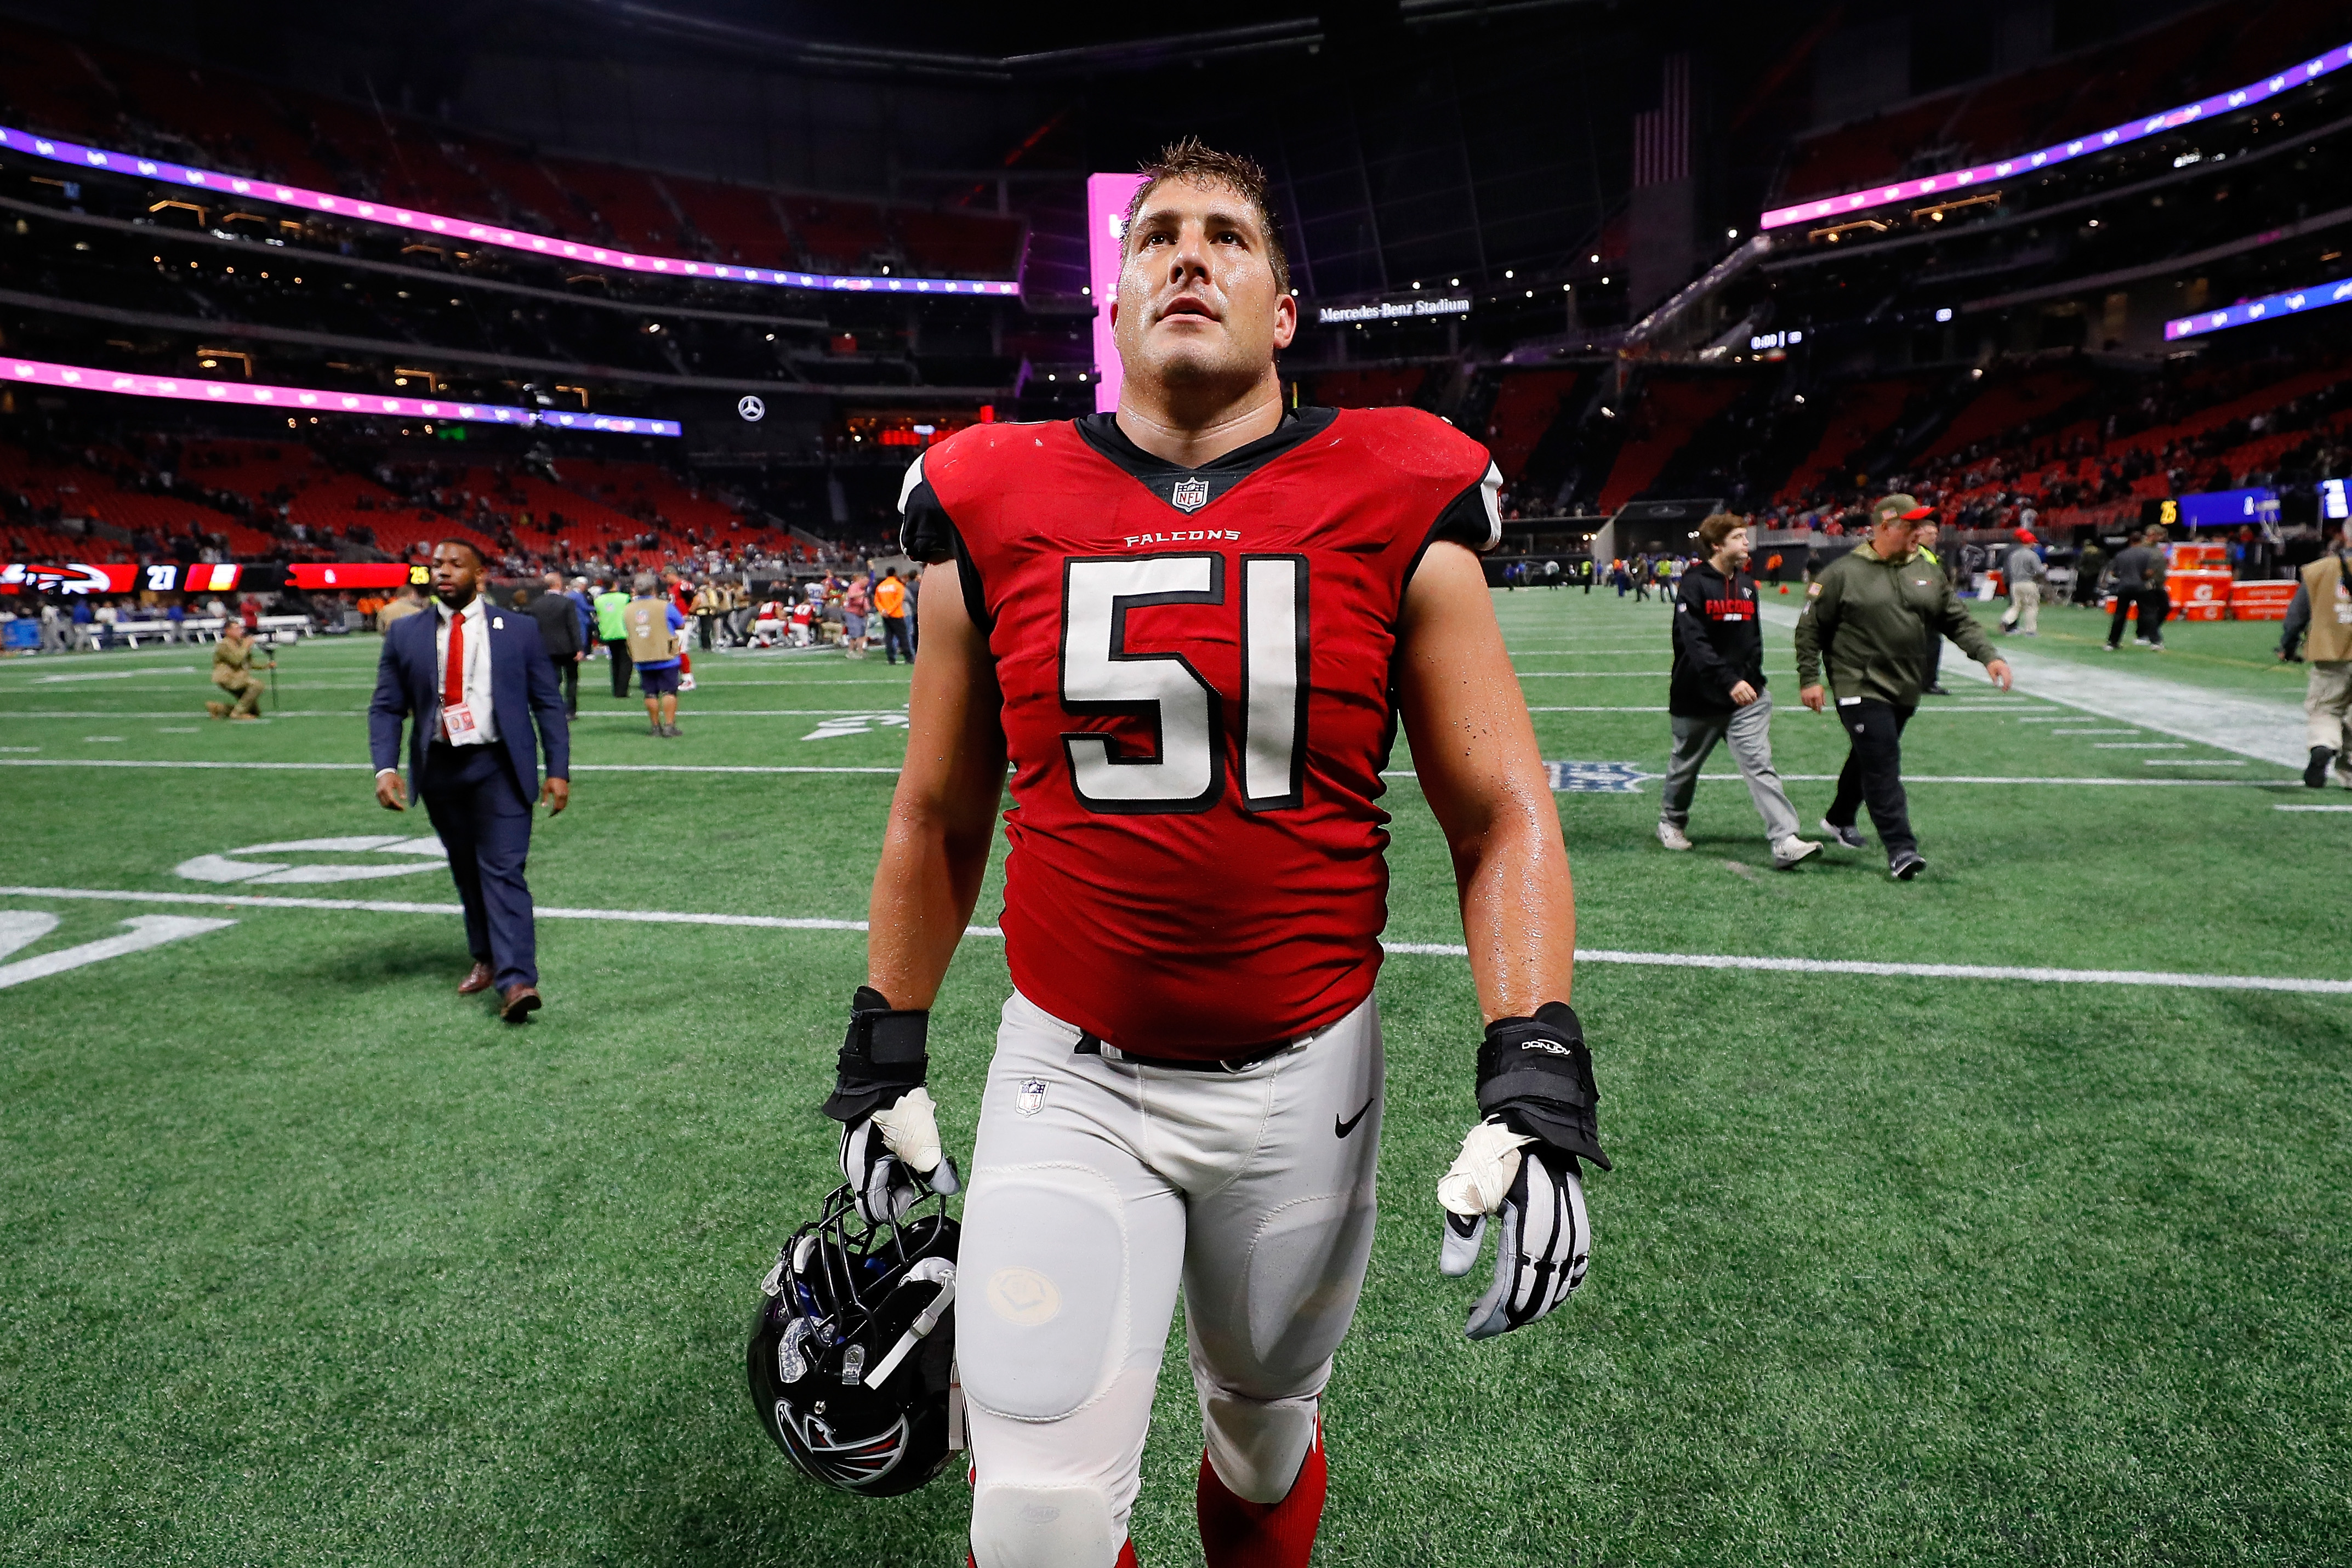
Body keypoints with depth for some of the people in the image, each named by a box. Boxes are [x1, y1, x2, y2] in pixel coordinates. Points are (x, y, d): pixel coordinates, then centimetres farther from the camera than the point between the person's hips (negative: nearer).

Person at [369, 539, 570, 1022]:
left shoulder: (519, 629, 0)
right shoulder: (405, 634, 5)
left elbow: (548, 704, 1)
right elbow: (386, 707, 5)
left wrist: (559, 770, -5)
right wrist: (386, 768, -10)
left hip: (499, 766, -3)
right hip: (439, 769, 3)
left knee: (503, 870, -11)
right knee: (466, 872, 15)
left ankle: (516, 980, -16)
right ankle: (486, 959, 31)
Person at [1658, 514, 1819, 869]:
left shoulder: (1746, 584, 9)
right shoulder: (1694, 584, -12)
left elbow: (1754, 637, 19)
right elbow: (1694, 642, -23)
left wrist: (1754, 679, 8)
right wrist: (1729, 682, -32)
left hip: (1747, 697, 4)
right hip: (1699, 697, -4)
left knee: (1760, 765, -9)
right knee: (1685, 765, 15)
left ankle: (1785, 842, -16)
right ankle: (1671, 821, 39)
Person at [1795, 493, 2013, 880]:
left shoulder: (1927, 574, 9)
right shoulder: (1843, 573, -7)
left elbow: (1959, 621, 11)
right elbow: (1810, 628, -4)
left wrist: (1988, 656, -4)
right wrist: (1810, 679, -8)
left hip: (1904, 690, 7)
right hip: (1861, 689, -6)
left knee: (1871, 758, 19)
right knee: (1882, 766, -12)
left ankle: (1839, 819, 40)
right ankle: (1901, 849, -12)